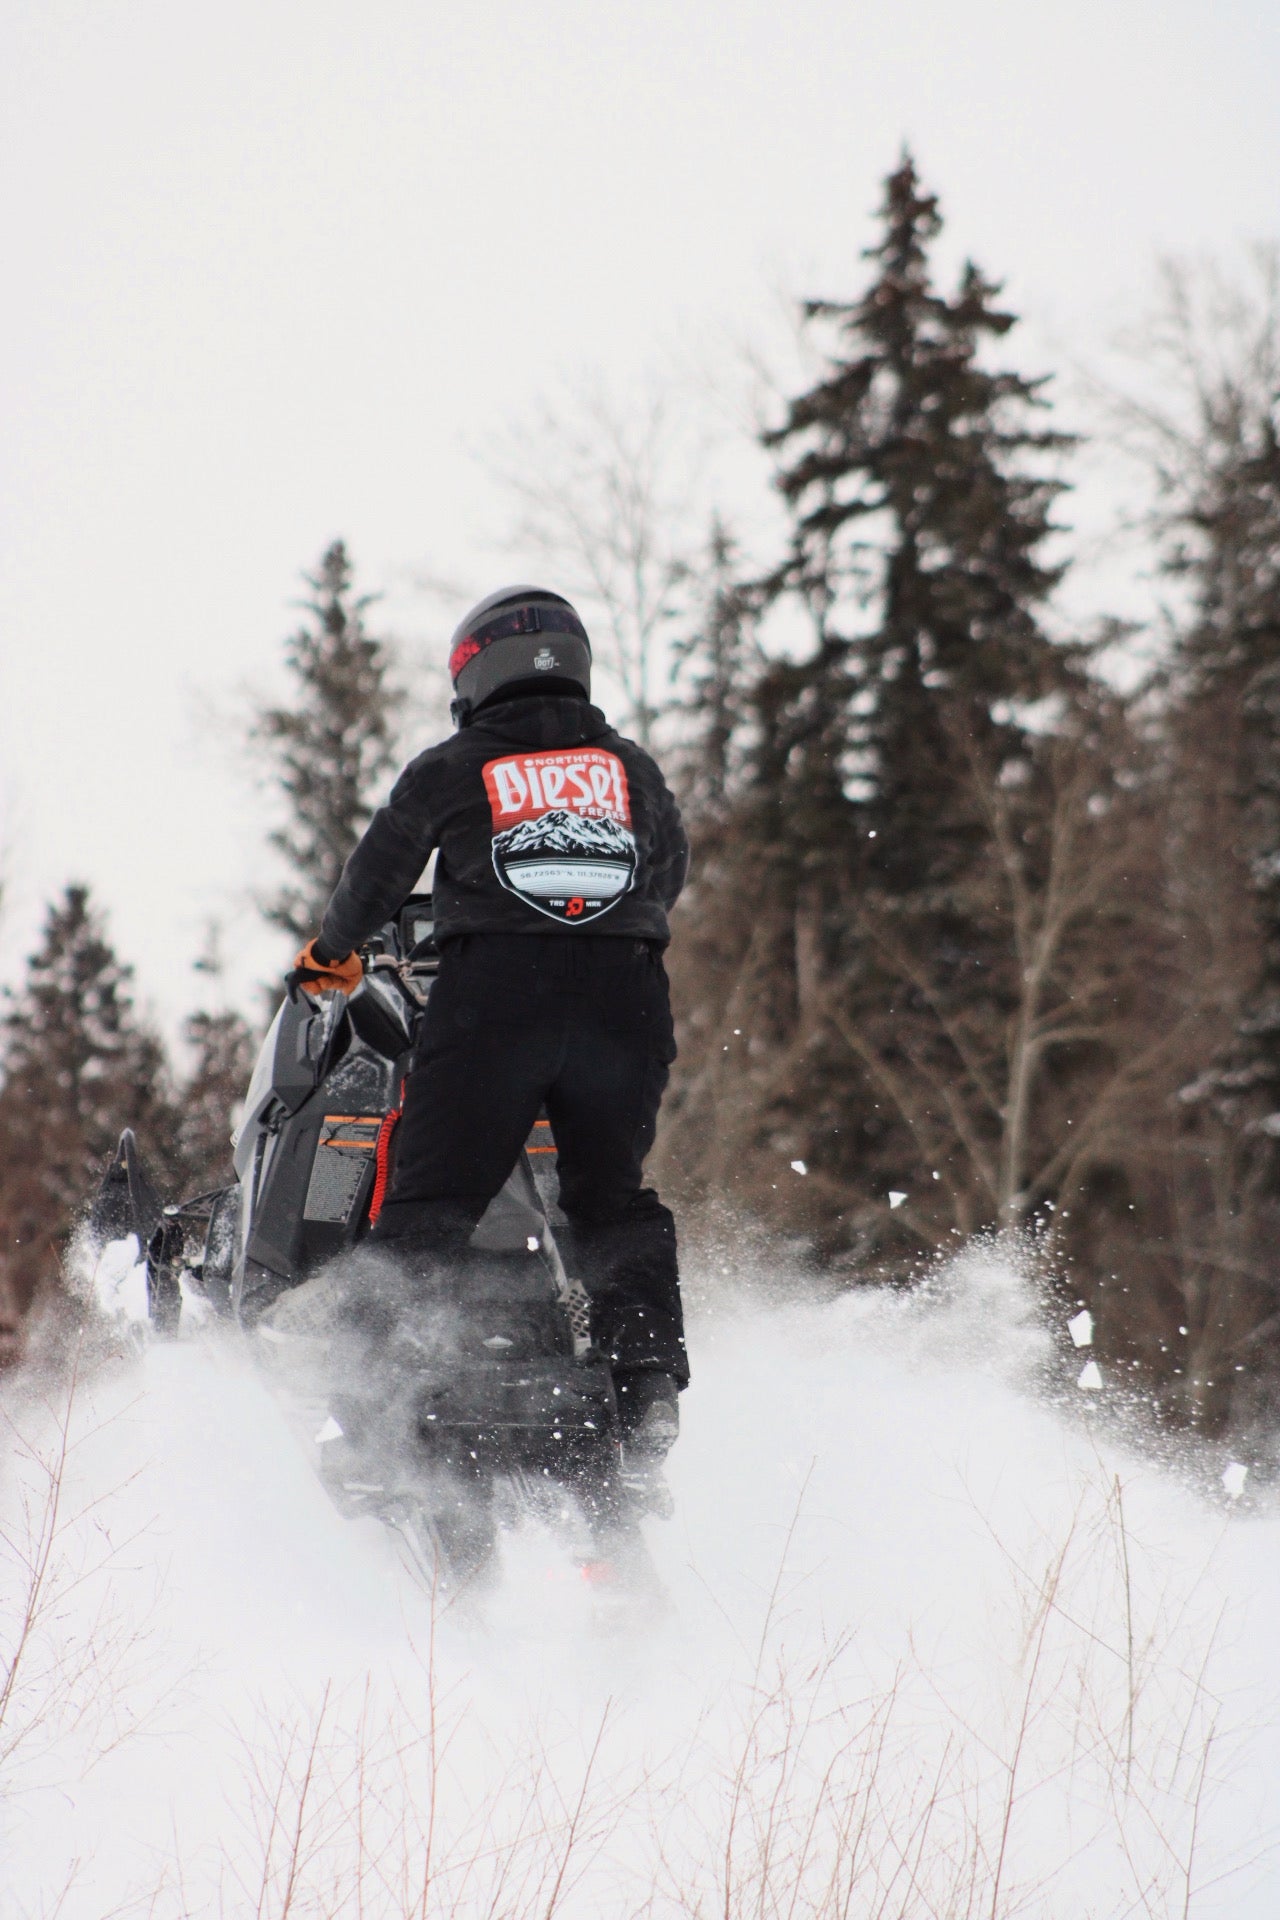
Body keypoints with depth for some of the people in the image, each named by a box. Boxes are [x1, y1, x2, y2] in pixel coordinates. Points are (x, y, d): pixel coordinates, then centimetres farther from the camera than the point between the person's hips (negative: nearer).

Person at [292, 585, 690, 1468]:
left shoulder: (449, 771, 7)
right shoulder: (635, 769, 15)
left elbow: (376, 875, 17)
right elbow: (671, 874, 29)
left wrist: (331, 952, 36)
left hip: (495, 997, -3)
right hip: (626, 996, 3)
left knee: (431, 1206, -1)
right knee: (613, 1203, 14)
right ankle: (648, 1380, 0)